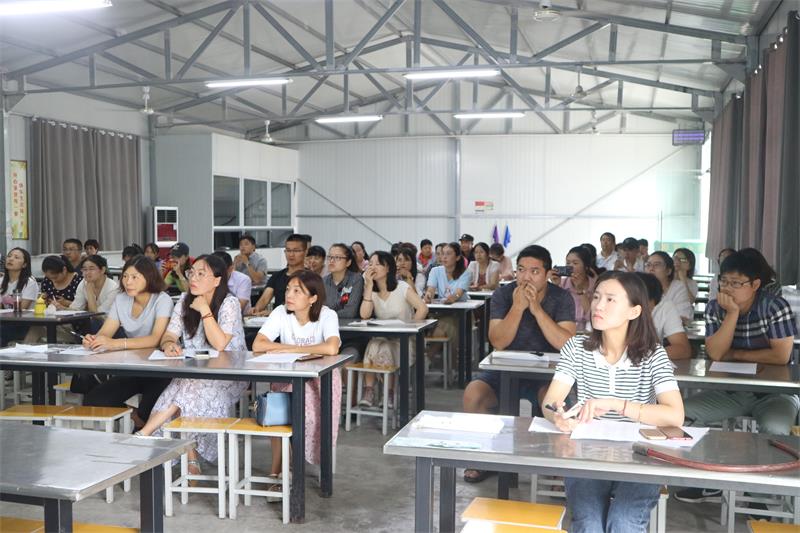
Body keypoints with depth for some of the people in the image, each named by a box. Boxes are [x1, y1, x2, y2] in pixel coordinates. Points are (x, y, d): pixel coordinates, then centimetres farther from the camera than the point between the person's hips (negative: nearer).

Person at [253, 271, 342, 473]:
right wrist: (297, 348, -22)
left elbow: (331, 348, -35)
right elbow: (258, 345, -19)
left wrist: (290, 349, -27)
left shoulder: (327, 316, -16)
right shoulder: (281, 313, -8)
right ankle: (277, 469, -11)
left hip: (321, 376, -2)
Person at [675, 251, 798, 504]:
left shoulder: (775, 306, -14)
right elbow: (715, 354, -15)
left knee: (774, 430, -36)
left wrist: (735, 354, -12)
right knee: (683, 413, -14)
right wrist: (733, 313, -22)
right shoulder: (715, 308, -3)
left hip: (774, 392, -4)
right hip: (730, 390, 4)